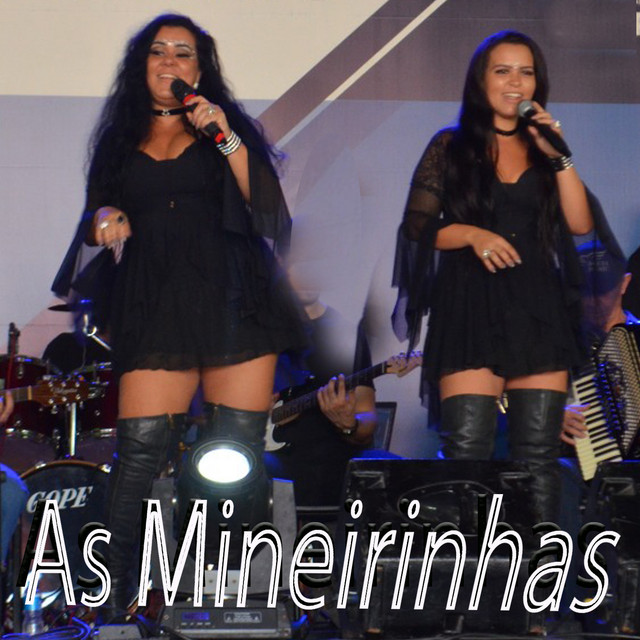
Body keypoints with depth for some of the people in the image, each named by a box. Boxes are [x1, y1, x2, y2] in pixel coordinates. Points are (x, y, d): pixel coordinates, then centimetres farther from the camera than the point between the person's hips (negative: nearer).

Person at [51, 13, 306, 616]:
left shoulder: (225, 123, 14)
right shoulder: (119, 138, 18)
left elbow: (265, 204, 1)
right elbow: (94, 224, 19)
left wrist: (226, 138, -8)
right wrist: (105, 219, -3)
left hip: (233, 300, 0)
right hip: (154, 309, 1)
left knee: (237, 447, -6)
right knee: (141, 442, -12)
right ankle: (112, 584, -9)